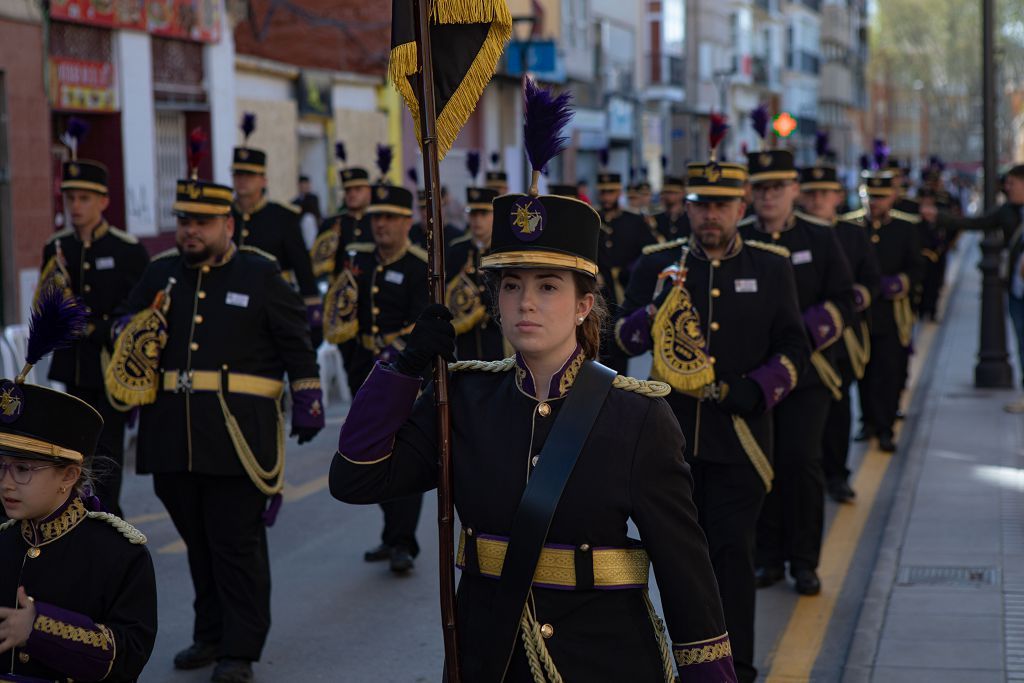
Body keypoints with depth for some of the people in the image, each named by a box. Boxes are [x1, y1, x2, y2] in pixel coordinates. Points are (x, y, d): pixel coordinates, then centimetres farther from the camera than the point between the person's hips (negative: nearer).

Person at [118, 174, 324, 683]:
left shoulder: (261, 275, 1)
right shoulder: (160, 273, 11)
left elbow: (297, 345, 5)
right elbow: (129, 338, 21)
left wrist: (308, 404, 4)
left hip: (238, 432, -4)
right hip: (174, 433, 4)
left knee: (237, 542, -2)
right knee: (198, 539, 13)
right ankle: (211, 635, 26)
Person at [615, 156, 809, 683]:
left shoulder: (771, 268, 4)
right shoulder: (658, 264, 5)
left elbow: (793, 348, 5)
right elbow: (624, 339, -3)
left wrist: (756, 389, -12)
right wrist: (657, 306, -22)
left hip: (739, 437, -2)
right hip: (672, 435, 2)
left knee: (733, 551, -4)